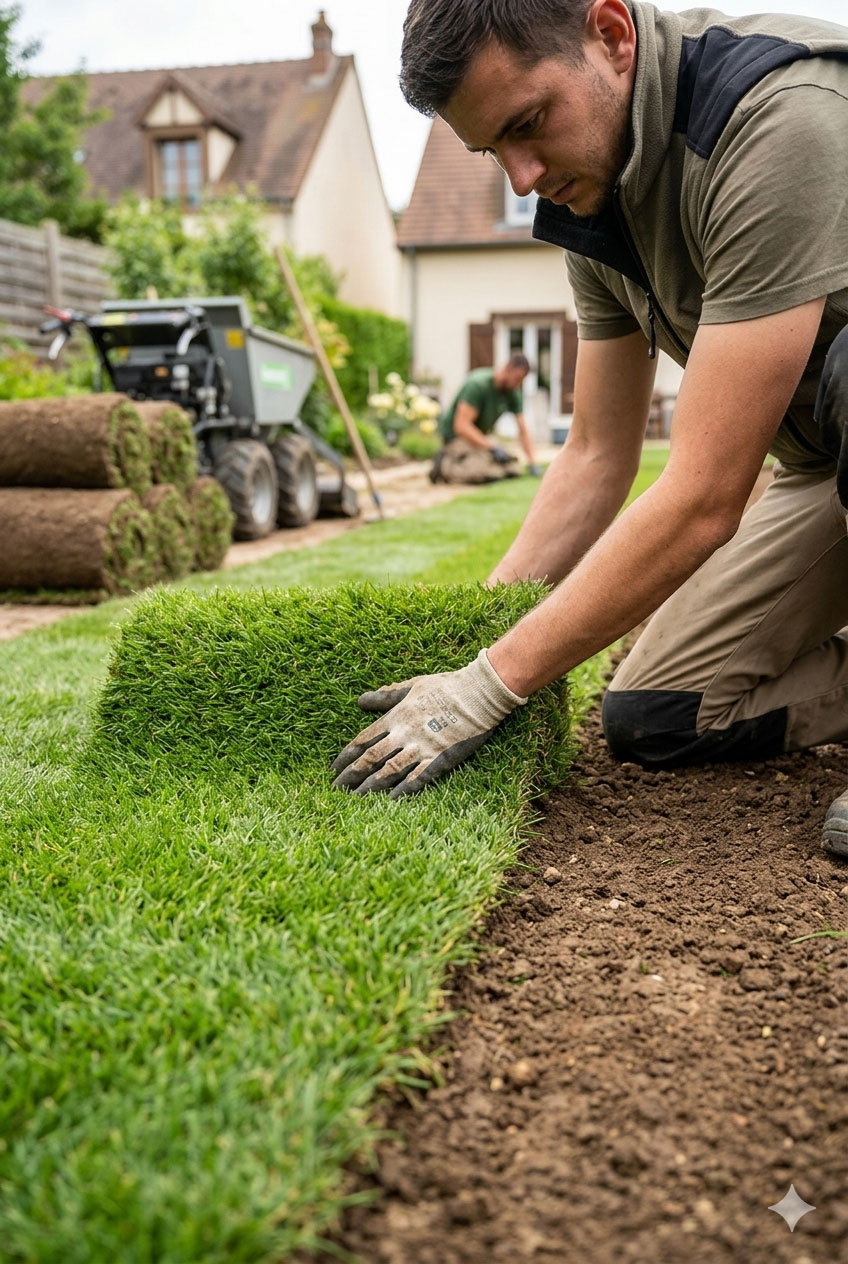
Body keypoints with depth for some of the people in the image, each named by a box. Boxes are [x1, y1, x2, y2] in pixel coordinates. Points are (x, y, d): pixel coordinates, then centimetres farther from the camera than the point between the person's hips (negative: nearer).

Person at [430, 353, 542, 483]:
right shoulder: (478, 384, -25)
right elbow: (461, 426, -29)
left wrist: (533, 463, -5)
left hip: (481, 435, 8)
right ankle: (444, 465, -7)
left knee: (512, 470, -7)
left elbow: (523, 428, 3)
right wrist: (492, 448, -30)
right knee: (489, 474, -31)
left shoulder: (513, 392, -2)